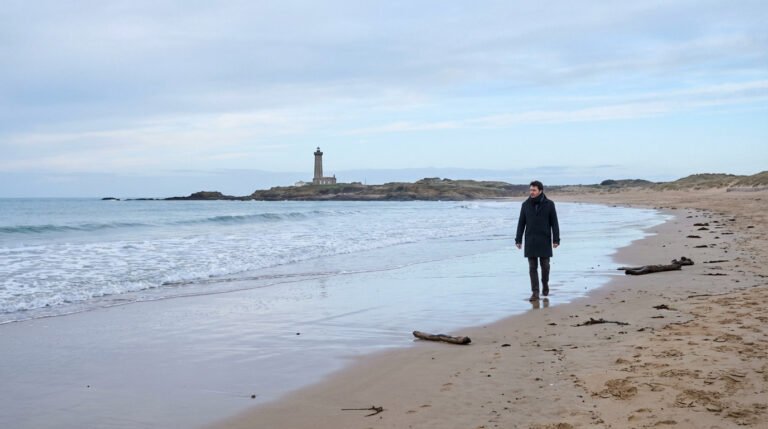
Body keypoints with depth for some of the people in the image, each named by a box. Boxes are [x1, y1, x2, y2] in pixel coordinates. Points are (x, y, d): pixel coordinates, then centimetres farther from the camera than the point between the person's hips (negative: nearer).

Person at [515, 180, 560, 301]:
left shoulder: (549, 204, -5)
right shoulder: (526, 204, 1)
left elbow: (554, 223, -3)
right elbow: (521, 223, 3)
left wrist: (556, 240, -8)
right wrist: (518, 240, -1)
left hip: (544, 241, -1)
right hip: (530, 241, 1)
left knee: (545, 265, 6)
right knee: (532, 267, -1)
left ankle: (545, 283, 35)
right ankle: (535, 293, 1)